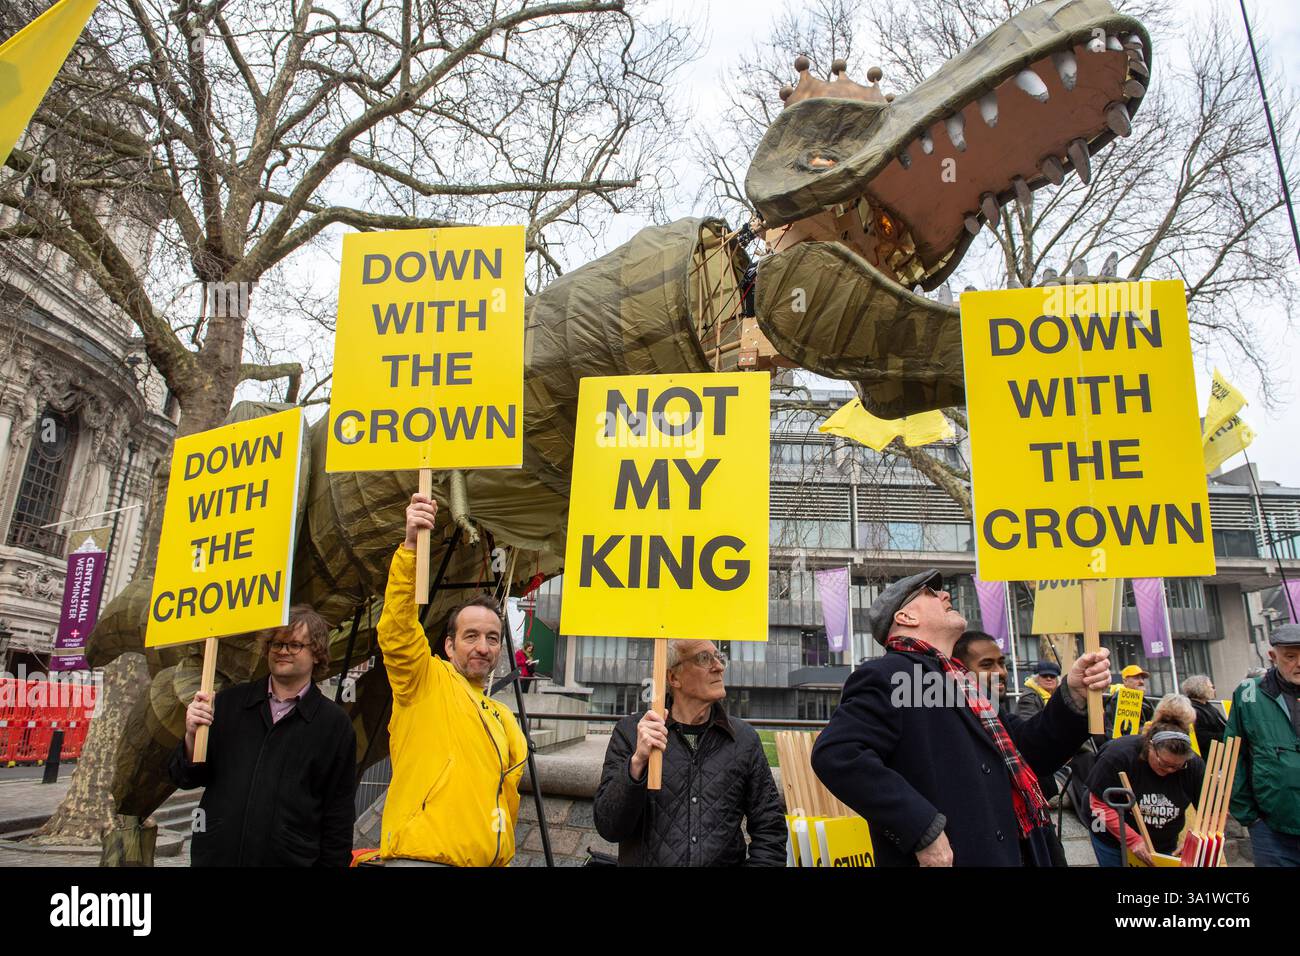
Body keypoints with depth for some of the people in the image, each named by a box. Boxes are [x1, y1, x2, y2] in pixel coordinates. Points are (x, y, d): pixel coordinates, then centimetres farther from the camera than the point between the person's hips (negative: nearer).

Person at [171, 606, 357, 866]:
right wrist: (192, 737, -9)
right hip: (215, 855, 2)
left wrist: (333, 862, -5)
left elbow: (338, 816, 0)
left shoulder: (335, 724, -2)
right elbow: (185, 779, 8)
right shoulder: (231, 702, 6)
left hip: (291, 859, -2)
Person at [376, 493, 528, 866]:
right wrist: (410, 545, -29)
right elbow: (396, 632, -18)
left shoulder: (504, 719, 19)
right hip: (422, 855, -6)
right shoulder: (426, 682, 0)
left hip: (488, 860, 7)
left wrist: (503, 854, 12)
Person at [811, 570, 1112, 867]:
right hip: (952, 857, -9)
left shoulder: (959, 681, 15)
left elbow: (1028, 755, 16)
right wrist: (923, 831, -29)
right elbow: (836, 754, -28)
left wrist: (1074, 694, 1)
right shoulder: (889, 674, -14)